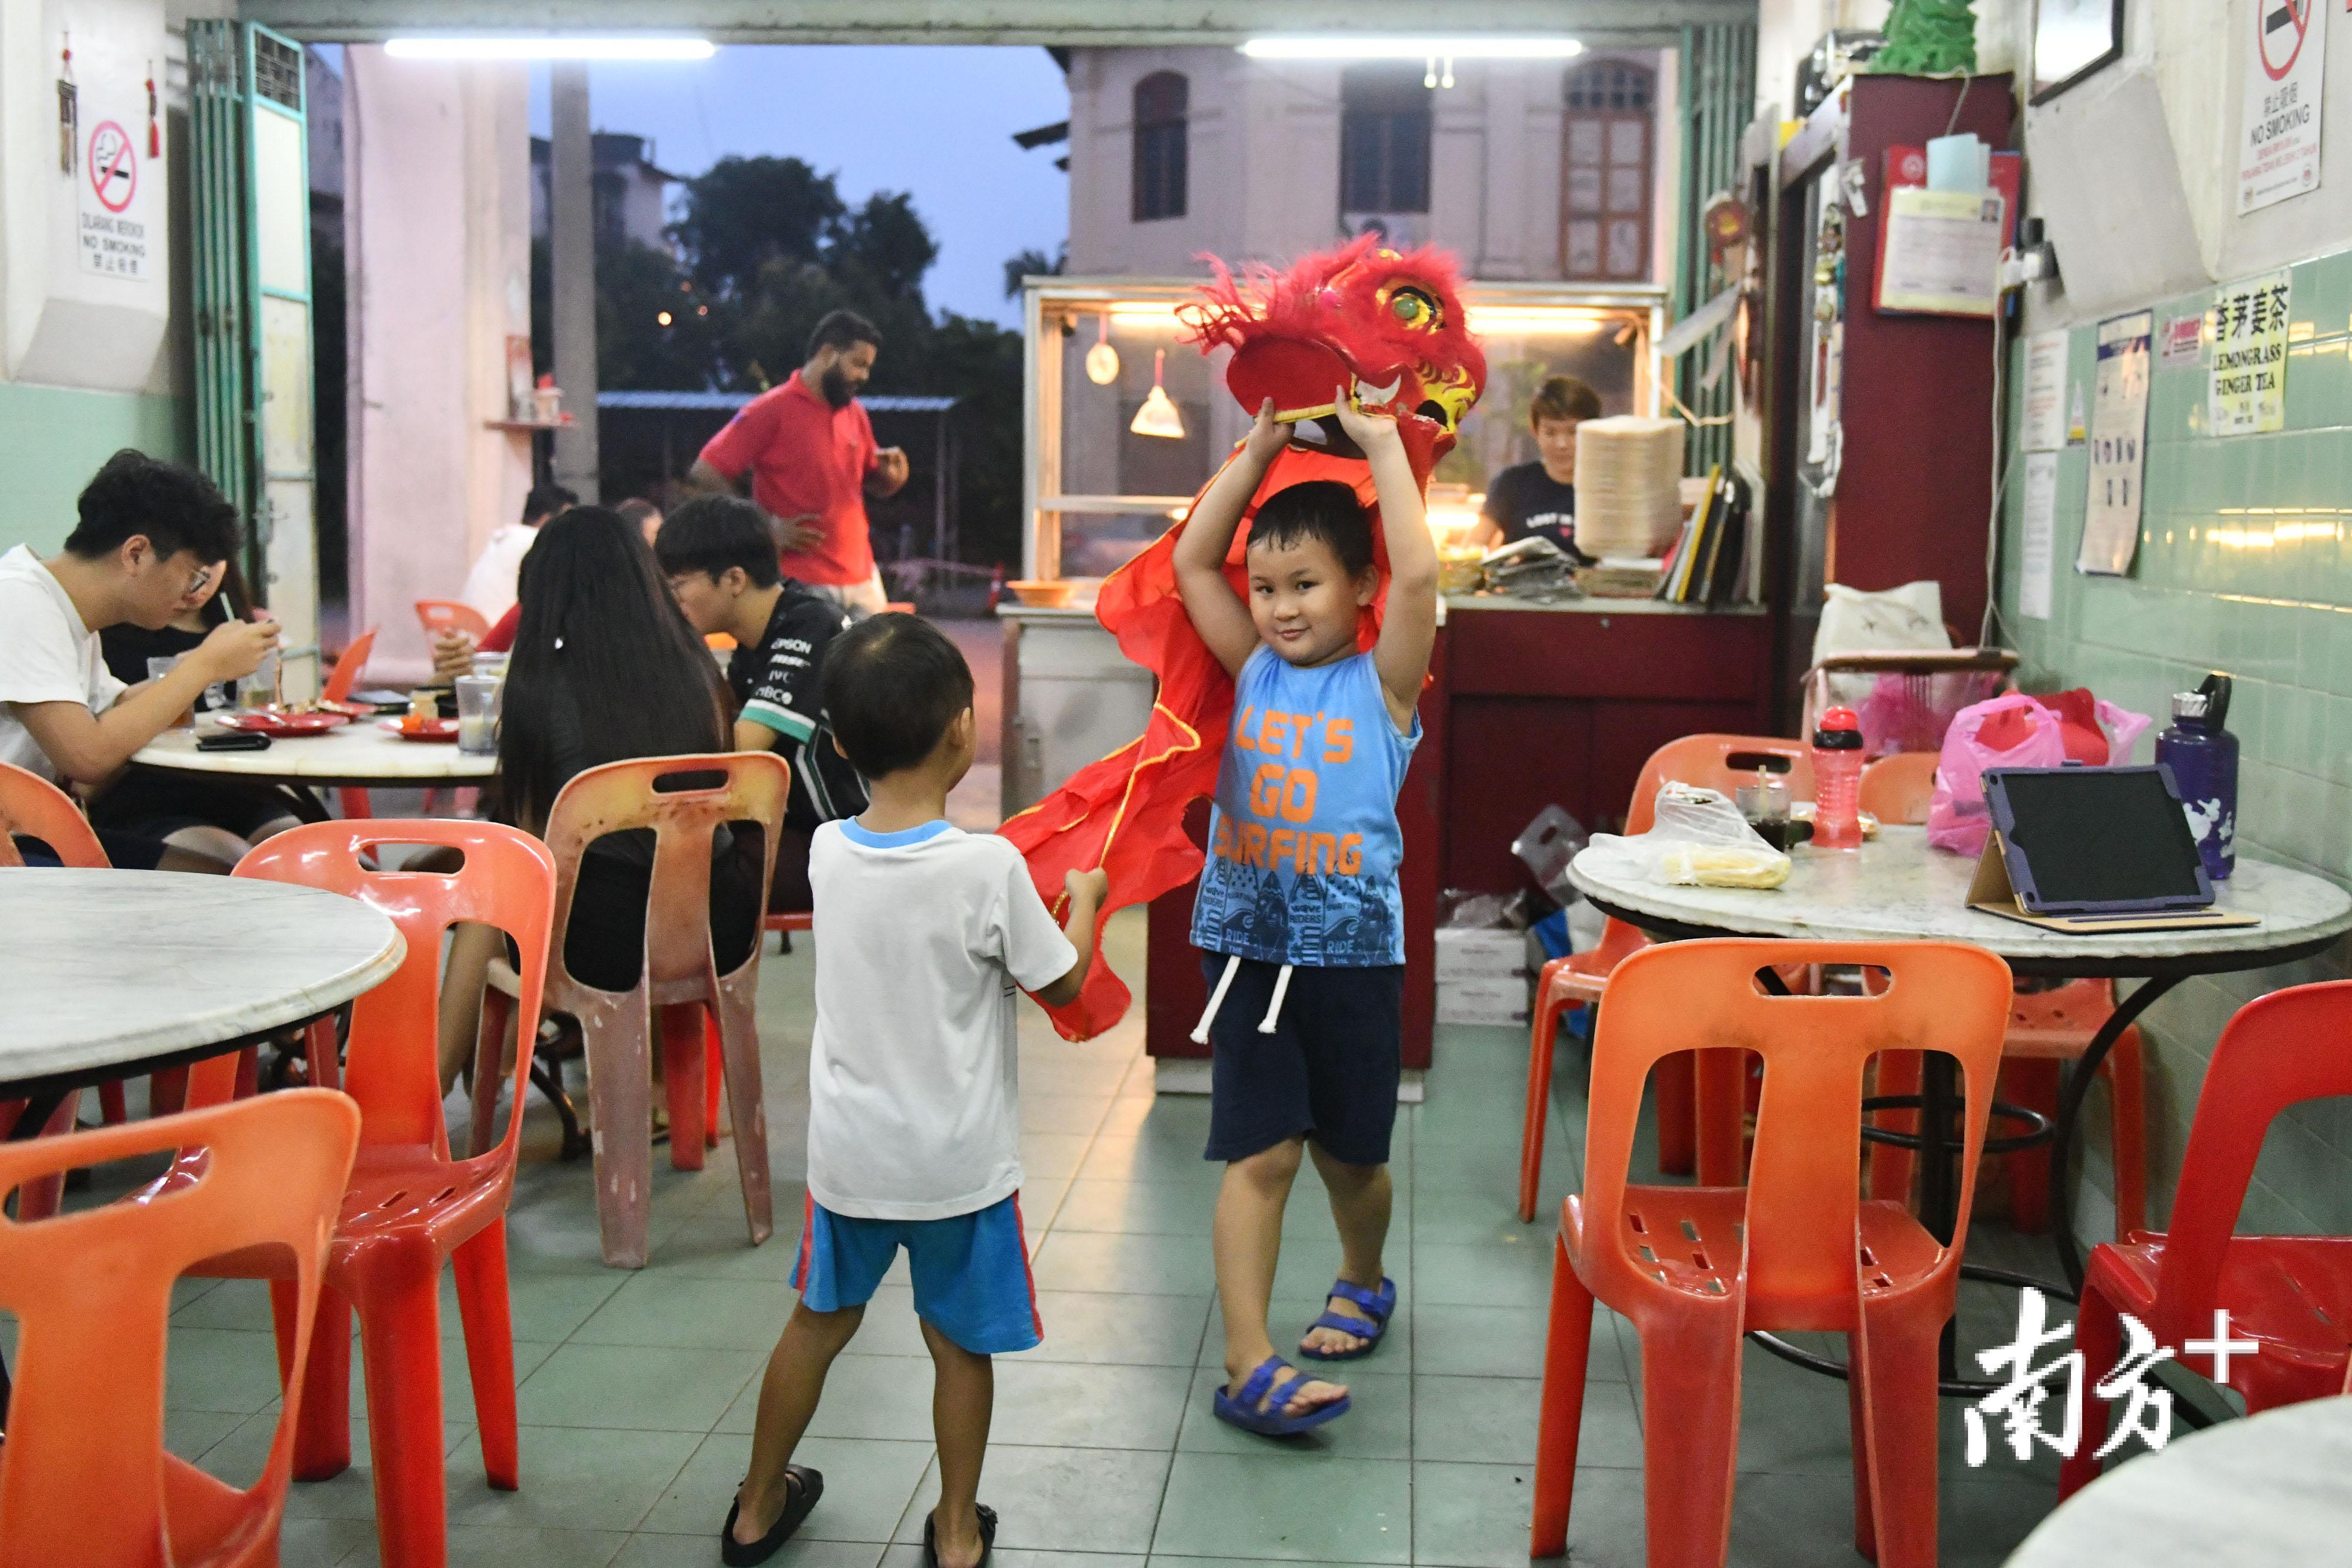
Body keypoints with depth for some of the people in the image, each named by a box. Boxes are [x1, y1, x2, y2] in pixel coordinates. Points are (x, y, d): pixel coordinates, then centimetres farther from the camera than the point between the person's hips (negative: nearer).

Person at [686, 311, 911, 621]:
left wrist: (893, 476, -1)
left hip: (863, 580, 7)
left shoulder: (856, 414, 11)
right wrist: (768, 528, -13)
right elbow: (704, 475, -11)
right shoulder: (771, 411, -8)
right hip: (802, 586, -7)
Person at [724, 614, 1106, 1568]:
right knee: (958, 1344, 14)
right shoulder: (990, 868, -20)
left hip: (848, 1154, 4)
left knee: (820, 1321, 21)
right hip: (958, 1162, -4)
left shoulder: (828, 854, -7)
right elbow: (1061, 983, -6)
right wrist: (1083, 899, 11)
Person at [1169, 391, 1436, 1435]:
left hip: (1353, 952, -1)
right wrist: (1258, 450, 2)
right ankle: (1248, 1365, -2)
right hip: (1247, 946, 2)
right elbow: (1190, 562, 4)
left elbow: (1418, 575, -20)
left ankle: (1362, 1282, 43)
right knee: (1260, 1155, -3)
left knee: (1350, 1154, 14)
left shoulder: (1383, 682, -5)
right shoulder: (1253, 672, 5)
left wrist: (1383, 445, -14)